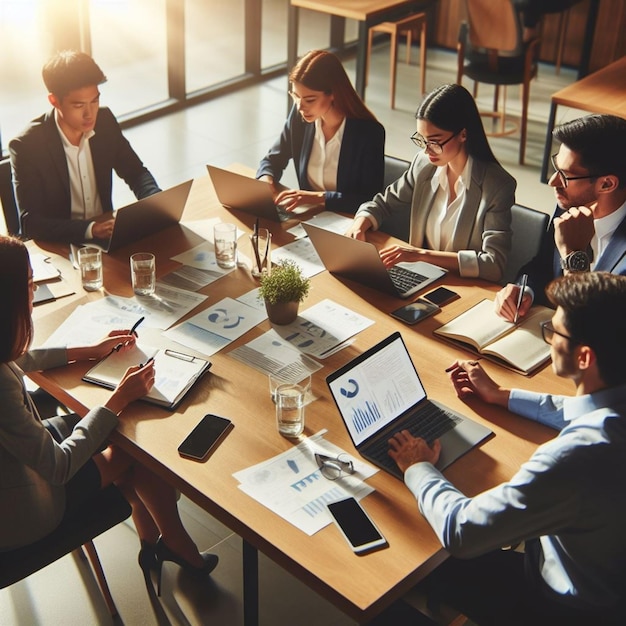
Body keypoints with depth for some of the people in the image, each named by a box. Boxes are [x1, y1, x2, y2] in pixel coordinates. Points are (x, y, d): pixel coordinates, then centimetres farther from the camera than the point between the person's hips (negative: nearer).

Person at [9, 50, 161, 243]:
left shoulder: (105, 121, -2)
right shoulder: (26, 146, -16)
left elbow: (136, 173, 9)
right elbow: (30, 223, -19)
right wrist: (91, 229, -33)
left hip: (106, 236, 4)